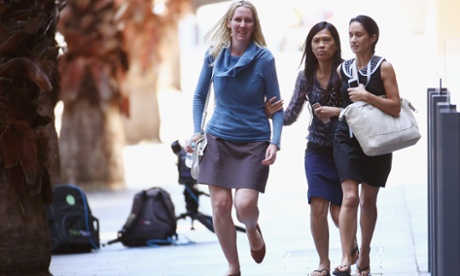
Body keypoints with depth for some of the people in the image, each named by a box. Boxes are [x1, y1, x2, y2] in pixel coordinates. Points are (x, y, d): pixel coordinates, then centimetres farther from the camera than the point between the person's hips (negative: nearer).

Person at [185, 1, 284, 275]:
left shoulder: (264, 58, -7)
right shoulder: (214, 54, 0)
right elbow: (200, 96, 11)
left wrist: (275, 142, -12)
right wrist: (197, 132, 0)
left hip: (255, 141, -2)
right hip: (219, 138, 2)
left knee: (245, 204, -15)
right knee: (220, 204, -3)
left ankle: (253, 230, 23)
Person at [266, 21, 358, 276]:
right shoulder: (306, 77, 3)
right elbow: (290, 116, 3)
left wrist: (336, 111, -22)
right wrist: (272, 113, -16)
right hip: (318, 149, 3)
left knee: (338, 211, -2)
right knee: (318, 206, -12)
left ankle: (354, 248, 30)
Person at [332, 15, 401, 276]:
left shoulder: (384, 67, -5)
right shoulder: (343, 69, 6)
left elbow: (395, 107, -10)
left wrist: (368, 96, -19)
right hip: (348, 139, 1)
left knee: (368, 200, 9)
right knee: (350, 197, -14)